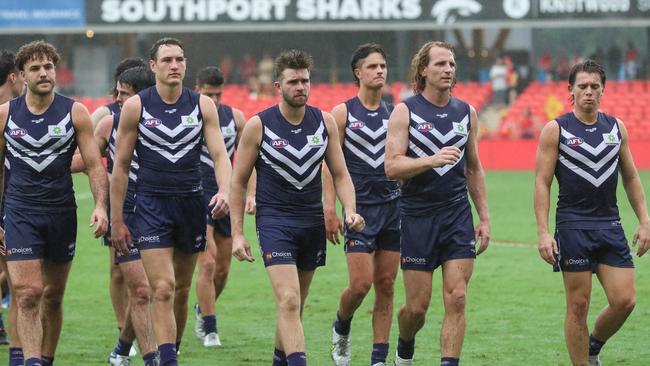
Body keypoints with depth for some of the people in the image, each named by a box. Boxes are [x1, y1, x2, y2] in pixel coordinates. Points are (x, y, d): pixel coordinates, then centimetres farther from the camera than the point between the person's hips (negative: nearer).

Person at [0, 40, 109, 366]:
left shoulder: (75, 113, -1)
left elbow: (95, 164, -2)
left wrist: (100, 206, -17)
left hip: (62, 213, 1)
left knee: (53, 296, 10)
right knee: (28, 294, -12)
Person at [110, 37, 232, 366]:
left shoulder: (203, 105, 2)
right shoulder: (136, 106, -4)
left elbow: (219, 154, -2)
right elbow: (121, 165, 1)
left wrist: (224, 191, -23)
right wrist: (116, 220, -1)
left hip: (191, 203, 3)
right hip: (151, 204, -3)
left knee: (182, 291, 11)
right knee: (163, 290, -14)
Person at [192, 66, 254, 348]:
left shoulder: (235, 118, 5)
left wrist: (250, 193, 1)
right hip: (197, 198, -4)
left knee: (223, 270, 9)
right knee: (208, 264, -15)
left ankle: (202, 310, 35)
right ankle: (209, 329, -8)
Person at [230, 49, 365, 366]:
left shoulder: (325, 122, 3)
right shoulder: (258, 125, -7)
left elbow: (340, 173, 9)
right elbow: (239, 182, -1)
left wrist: (350, 210, -10)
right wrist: (237, 233, -5)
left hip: (313, 221, 4)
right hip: (274, 219, -4)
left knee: (295, 304, 13)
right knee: (289, 301, -17)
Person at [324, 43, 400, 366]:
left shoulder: (395, 113, 9)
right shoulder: (342, 113, -1)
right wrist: (330, 210, -10)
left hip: (393, 206, 4)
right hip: (359, 207, -3)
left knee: (386, 285, 2)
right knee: (361, 283, -11)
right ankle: (341, 328, 20)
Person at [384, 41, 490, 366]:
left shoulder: (466, 112, 9)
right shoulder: (405, 112, -4)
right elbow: (391, 166, -13)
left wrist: (484, 218, 13)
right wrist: (433, 159, -28)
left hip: (457, 215, 3)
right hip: (417, 216, -3)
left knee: (457, 299, -9)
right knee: (417, 306, 2)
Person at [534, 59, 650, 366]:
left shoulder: (616, 127, 10)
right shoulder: (556, 130, -3)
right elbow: (542, 183, -5)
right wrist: (543, 232, -12)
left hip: (610, 225, 4)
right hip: (573, 226, -4)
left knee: (624, 301, -3)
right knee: (578, 305, -2)